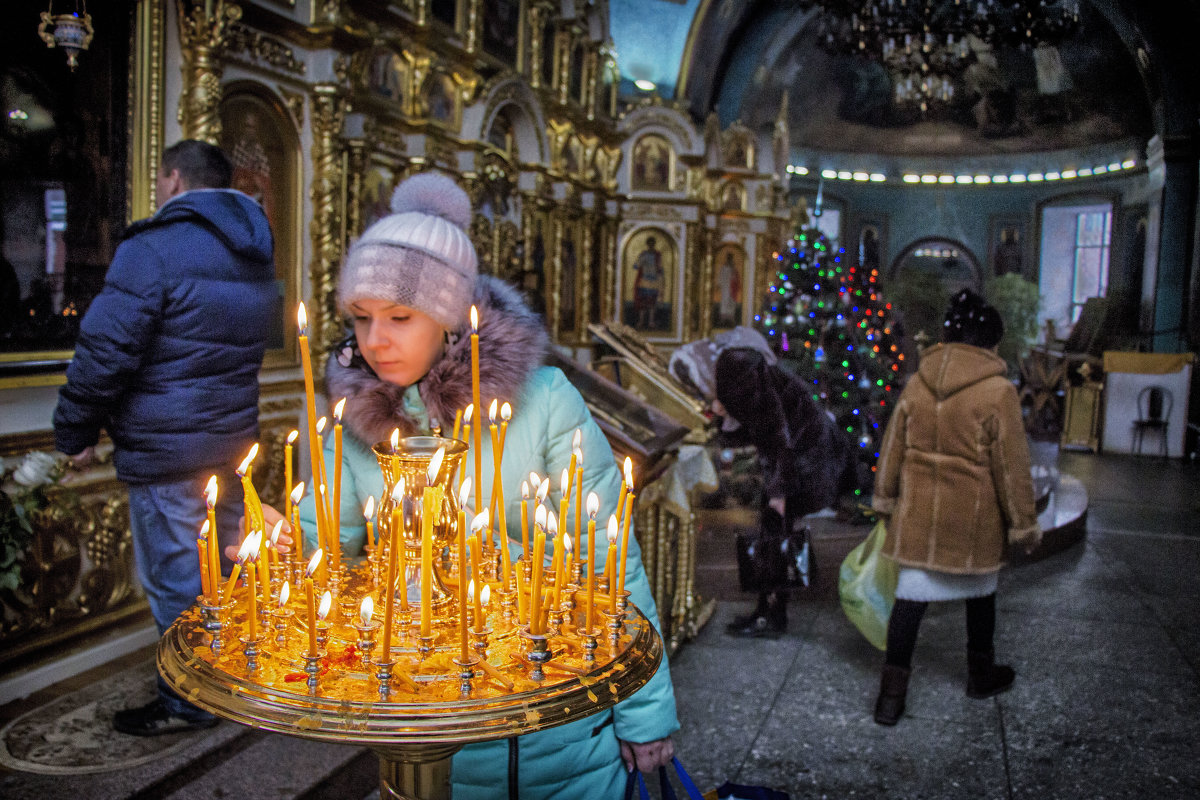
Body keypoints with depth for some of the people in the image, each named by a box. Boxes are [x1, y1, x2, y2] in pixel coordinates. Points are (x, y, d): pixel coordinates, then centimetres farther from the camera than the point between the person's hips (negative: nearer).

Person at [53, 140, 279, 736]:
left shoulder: (154, 246, -14)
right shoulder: (253, 252, 13)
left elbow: (107, 347, -17)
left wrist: (76, 431, -7)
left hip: (167, 446, -8)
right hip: (233, 437, 9)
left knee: (175, 577, 3)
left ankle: (189, 703, 14)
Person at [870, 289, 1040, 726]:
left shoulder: (917, 384, 0)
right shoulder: (998, 392, -14)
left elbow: (892, 447, 7)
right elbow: (1012, 465, -10)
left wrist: (885, 497, 18)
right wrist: (1024, 522, -1)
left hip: (918, 513, 3)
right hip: (973, 517, -3)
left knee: (910, 595, 7)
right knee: (980, 592, 20)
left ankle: (892, 691, 8)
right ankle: (981, 673, 40)